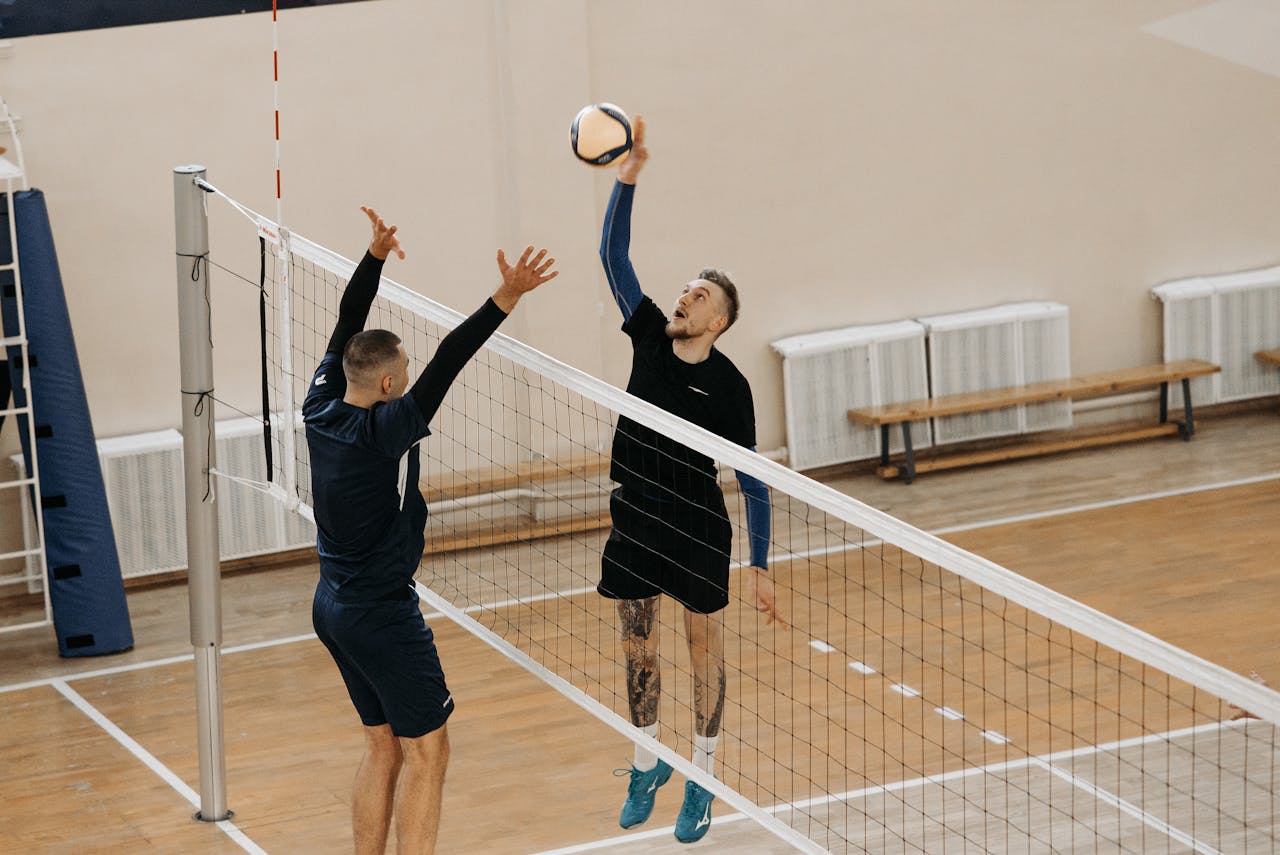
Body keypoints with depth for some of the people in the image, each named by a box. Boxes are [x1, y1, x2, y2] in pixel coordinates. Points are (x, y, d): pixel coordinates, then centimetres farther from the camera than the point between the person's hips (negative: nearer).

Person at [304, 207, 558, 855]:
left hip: (334, 605, 9)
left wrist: (375, 256, 4)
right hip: (381, 614, -9)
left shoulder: (322, 410, -2)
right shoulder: (379, 432, -23)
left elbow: (348, 327, 7)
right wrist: (503, 302, -37)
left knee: (384, 746, 17)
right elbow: (445, 364, -31)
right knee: (426, 752, -1)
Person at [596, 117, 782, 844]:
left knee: (706, 648, 8)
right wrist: (629, 178, -21)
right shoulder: (650, 335, -3)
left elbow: (753, 481, -10)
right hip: (635, 522, 4)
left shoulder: (729, 386, -14)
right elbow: (614, 254, -8)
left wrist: (762, 567, -12)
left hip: (699, 533, -4)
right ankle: (648, 761, 32)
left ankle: (704, 779, 18)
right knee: (638, 645, 15)